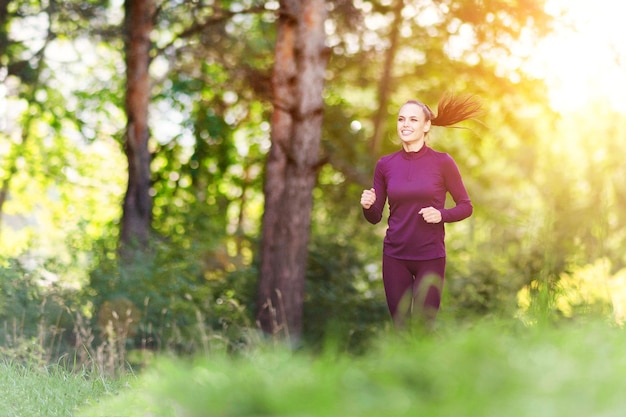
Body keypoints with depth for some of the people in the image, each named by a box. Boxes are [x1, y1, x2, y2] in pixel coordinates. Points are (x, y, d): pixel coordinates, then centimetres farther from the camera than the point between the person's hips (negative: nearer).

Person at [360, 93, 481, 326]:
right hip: (395, 257, 2)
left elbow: (466, 206, 2)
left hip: (430, 257, -2)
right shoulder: (385, 165, 3)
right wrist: (367, 205, -14)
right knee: (400, 327, 5)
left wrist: (441, 215, -17)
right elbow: (375, 217, 8)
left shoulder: (442, 163, -5)